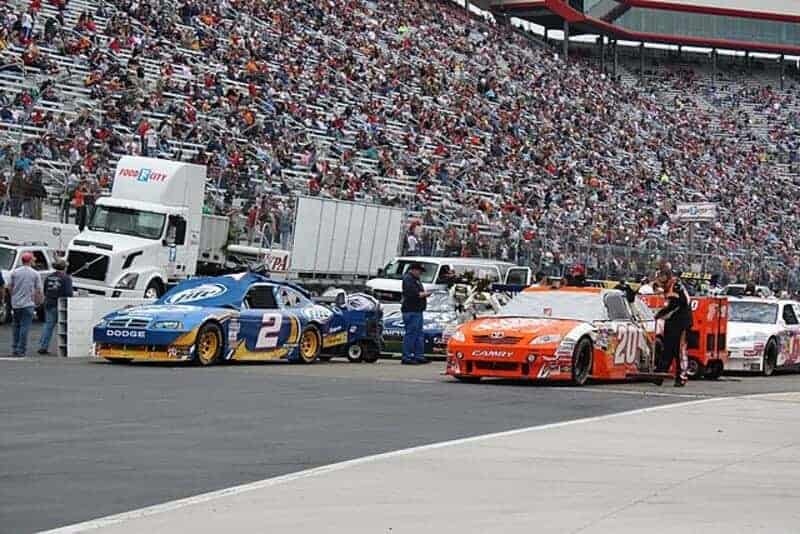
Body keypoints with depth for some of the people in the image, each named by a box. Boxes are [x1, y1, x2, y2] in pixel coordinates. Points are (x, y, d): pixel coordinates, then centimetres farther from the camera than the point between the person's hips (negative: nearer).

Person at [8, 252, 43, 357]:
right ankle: (21, 350, -5)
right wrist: (37, 301, 13)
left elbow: (10, 287, 4)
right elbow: (38, 290, -3)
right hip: (28, 304, -3)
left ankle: (14, 349, 16)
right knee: (24, 327, -1)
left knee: (15, 326, 14)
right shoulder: (35, 274, -4)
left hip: (16, 304, 3)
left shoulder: (14, 272, 1)